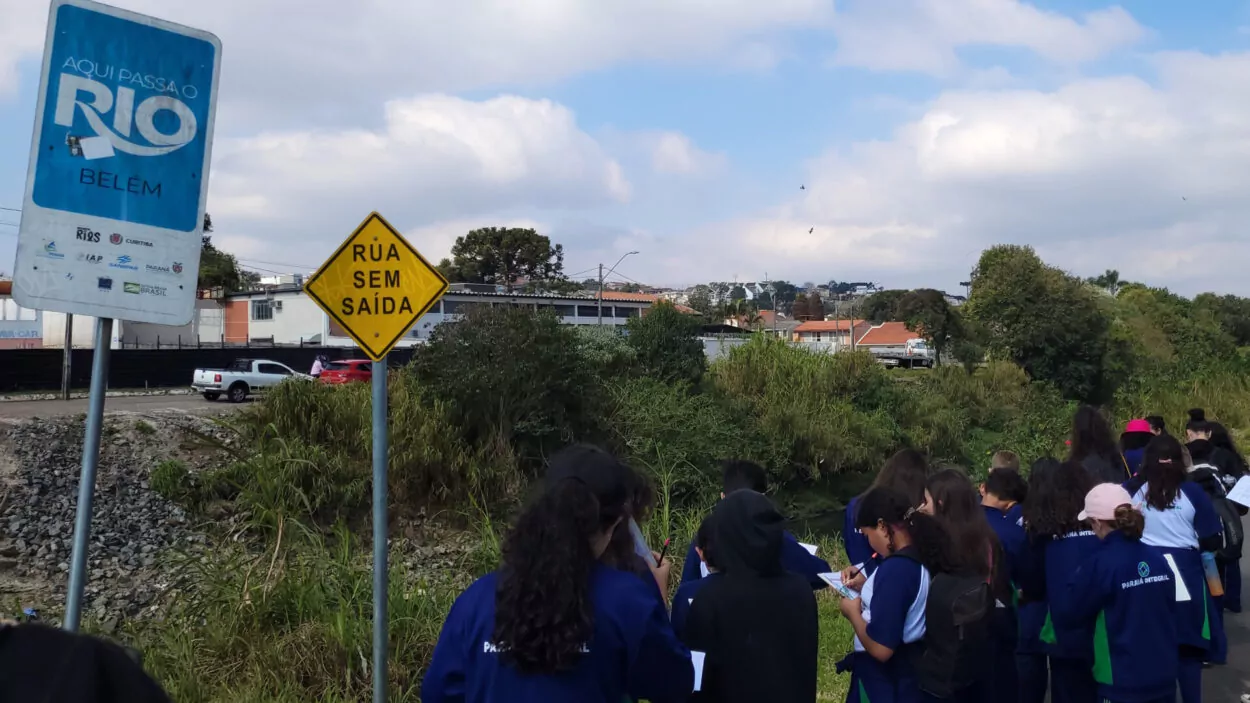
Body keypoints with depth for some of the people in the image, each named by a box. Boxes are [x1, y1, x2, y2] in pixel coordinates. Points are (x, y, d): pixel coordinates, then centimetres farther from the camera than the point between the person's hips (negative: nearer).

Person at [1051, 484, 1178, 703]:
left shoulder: (1100, 564, -18)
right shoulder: (1158, 560, 0)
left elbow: (1069, 614, -7)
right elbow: (1170, 613, 13)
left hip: (1123, 682, -6)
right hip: (1163, 675, 6)